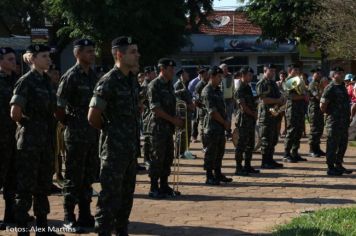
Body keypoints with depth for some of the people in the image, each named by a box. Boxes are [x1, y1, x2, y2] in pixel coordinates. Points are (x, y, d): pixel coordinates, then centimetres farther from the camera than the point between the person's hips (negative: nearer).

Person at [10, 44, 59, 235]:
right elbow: (15, 113, -17)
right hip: (29, 140, -8)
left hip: (45, 140, 8)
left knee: (43, 185, 14)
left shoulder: (46, 80, 12)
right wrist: (27, 124, -2)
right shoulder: (26, 81, -12)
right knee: (26, 187, -2)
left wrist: (50, 130, 11)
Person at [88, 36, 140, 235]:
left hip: (132, 148, 8)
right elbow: (93, 116, -19)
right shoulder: (108, 82, -16)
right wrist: (109, 129, -3)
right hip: (114, 148, -8)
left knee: (127, 193, 15)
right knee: (111, 195, -3)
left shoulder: (132, 80, 10)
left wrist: (134, 132, 12)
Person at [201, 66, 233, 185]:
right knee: (211, 153, -2)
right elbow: (212, 111, -17)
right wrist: (224, 122, -10)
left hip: (221, 126, 9)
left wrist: (226, 121, 4)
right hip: (212, 127, -9)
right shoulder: (207, 92, -14)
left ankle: (218, 174, 24)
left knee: (220, 151, 14)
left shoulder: (218, 90, 14)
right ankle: (209, 177, 4)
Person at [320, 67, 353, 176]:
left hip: (344, 121, 9)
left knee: (343, 144, 15)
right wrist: (329, 113, -6)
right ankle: (331, 168, 4)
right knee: (332, 145, -2)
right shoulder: (330, 88, -13)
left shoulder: (342, 87, 15)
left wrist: (348, 116, 14)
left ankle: (339, 165, 26)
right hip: (334, 122, -9)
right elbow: (322, 105, -18)